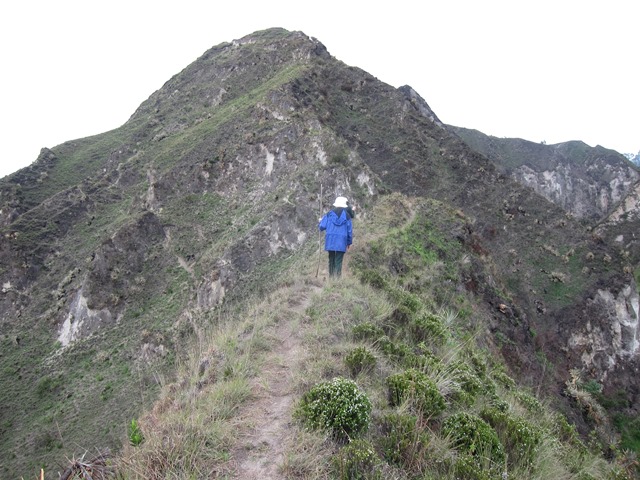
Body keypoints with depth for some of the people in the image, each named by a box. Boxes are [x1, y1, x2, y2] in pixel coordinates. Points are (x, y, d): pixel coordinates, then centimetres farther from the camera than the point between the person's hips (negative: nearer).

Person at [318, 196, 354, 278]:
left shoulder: (329, 213, 3)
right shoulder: (347, 215, 4)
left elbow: (322, 227, -1)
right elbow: (350, 230, 6)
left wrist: (320, 221, 23)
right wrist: (349, 243, 16)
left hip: (330, 241, 1)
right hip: (341, 242, -1)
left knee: (331, 260, 14)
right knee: (338, 261, -2)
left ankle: (331, 276, 18)